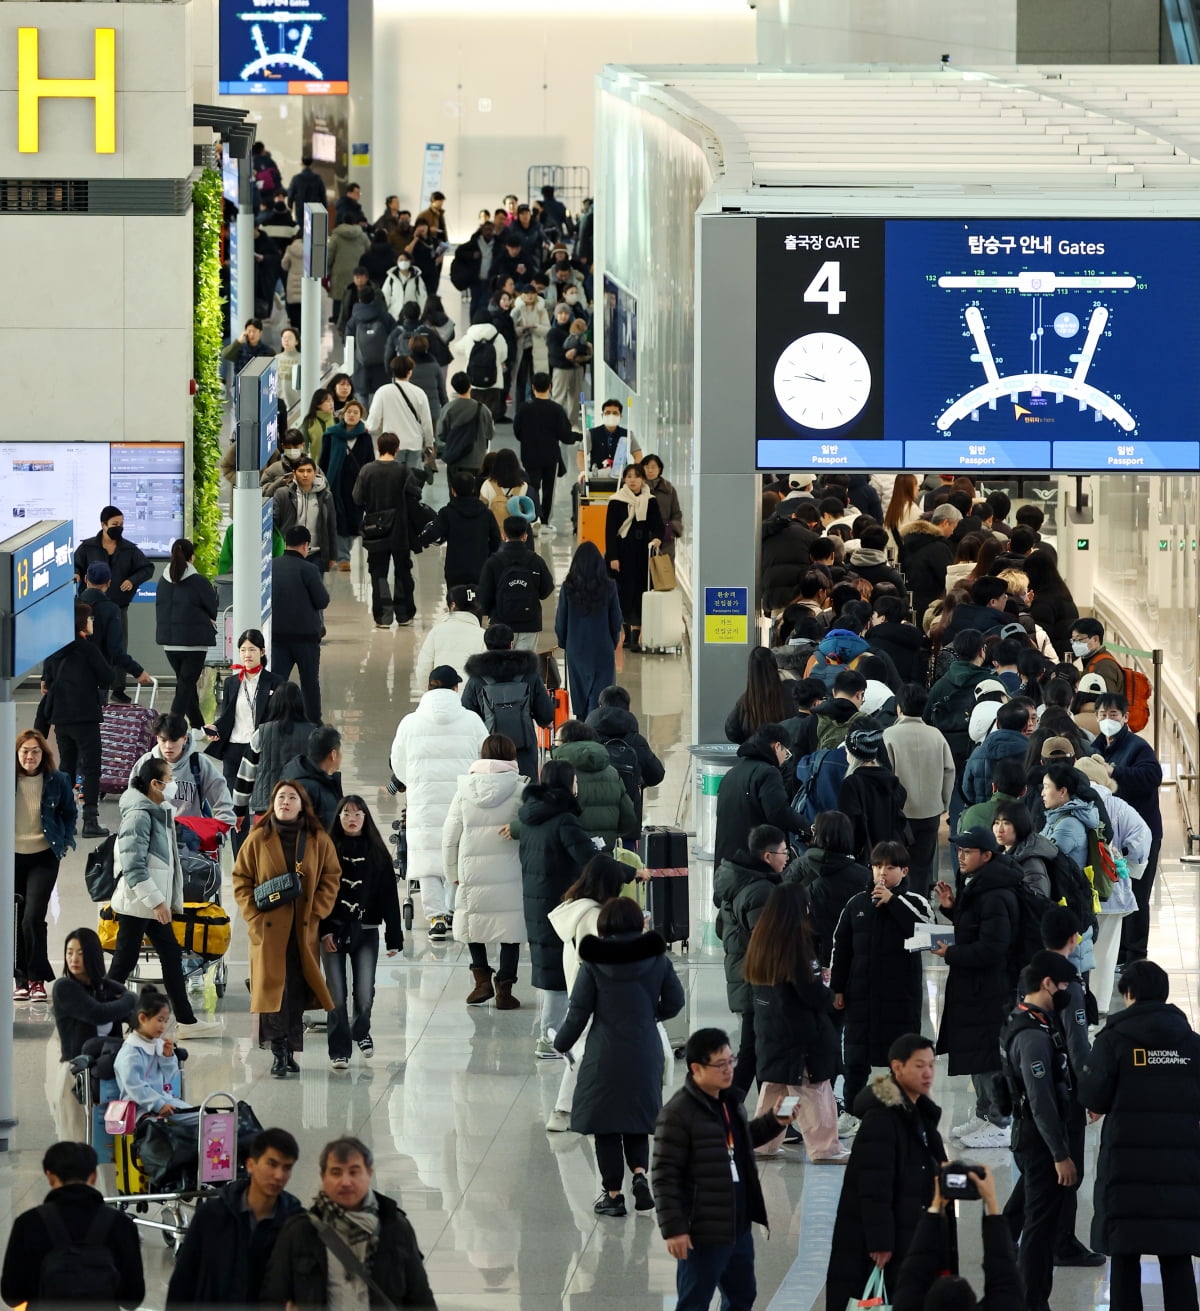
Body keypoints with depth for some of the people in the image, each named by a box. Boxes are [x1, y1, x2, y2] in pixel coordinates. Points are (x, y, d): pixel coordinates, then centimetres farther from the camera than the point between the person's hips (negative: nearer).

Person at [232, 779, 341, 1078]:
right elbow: (241, 880, 6)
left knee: (297, 991, 3)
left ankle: (290, 1051, 11)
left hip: (304, 930, 1)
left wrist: (316, 913, -3)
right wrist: (254, 916, -4)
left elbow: (331, 877, 8)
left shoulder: (318, 840, 5)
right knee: (273, 989, -6)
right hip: (268, 930, -1)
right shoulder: (258, 840, 3)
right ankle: (279, 1053, -2)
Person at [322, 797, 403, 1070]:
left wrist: (394, 937, 1)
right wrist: (323, 931, -10)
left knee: (365, 994, 0)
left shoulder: (377, 853, 5)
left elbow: (389, 896, 4)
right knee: (336, 995, -3)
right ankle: (339, 1050, 6)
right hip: (333, 932, -1)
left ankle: (361, 1031, 30)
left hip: (366, 932, 1)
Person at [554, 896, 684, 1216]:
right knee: (637, 1121, 16)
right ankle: (640, 1172, -7)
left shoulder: (593, 962, -9)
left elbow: (579, 1010, -6)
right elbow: (674, 1001, 6)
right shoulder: (656, 958, -2)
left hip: (605, 1054, -2)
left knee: (606, 1127, 7)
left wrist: (561, 1042, 11)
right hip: (645, 1054, 2)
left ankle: (612, 1193, 9)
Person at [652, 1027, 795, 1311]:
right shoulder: (678, 1114, -20)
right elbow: (665, 1177, -19)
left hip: (739, 1226, 9)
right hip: (703, 1233, -9)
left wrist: (773, 1122, 9)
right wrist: (673, 1228, -21)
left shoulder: (731, 1100, 7)